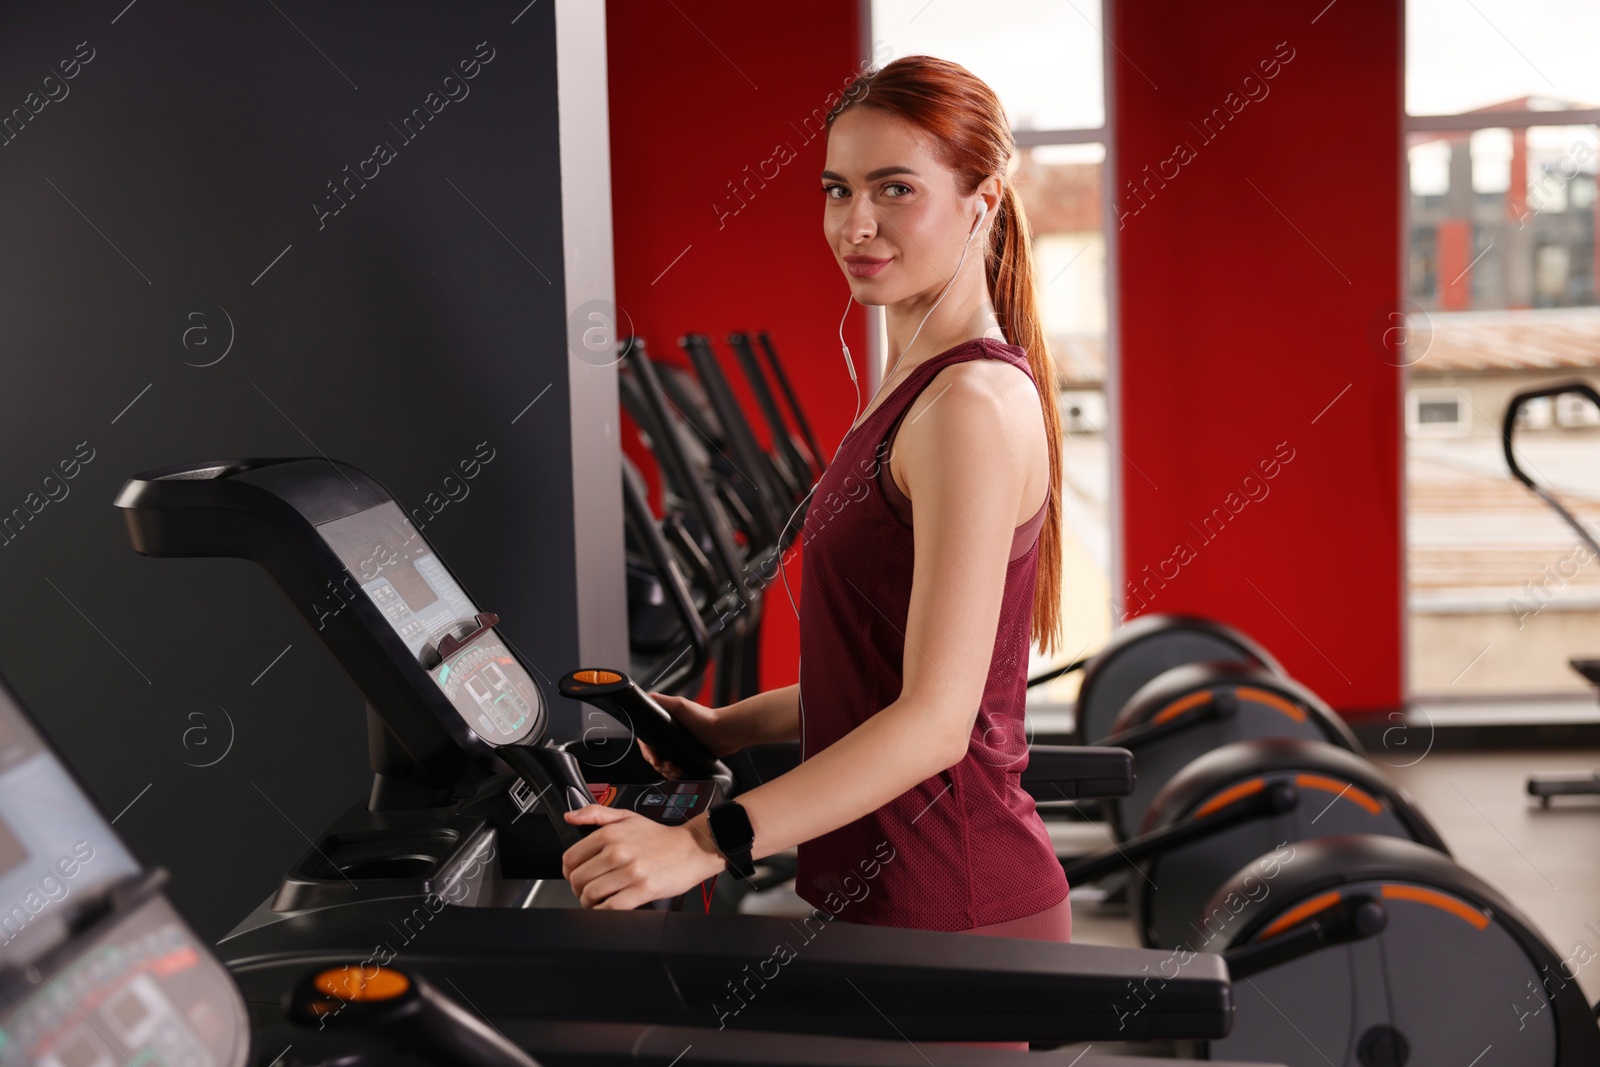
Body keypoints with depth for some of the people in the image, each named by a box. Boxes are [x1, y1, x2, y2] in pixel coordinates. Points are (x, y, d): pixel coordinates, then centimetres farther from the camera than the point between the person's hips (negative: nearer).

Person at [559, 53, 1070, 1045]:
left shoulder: (974, 404, -19)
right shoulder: (914, 388, 12)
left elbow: (937, 718, -25)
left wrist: (704, 842, -28)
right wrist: (735, 727, 12)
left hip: (950, 906, -9)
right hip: (879, 887, 9)